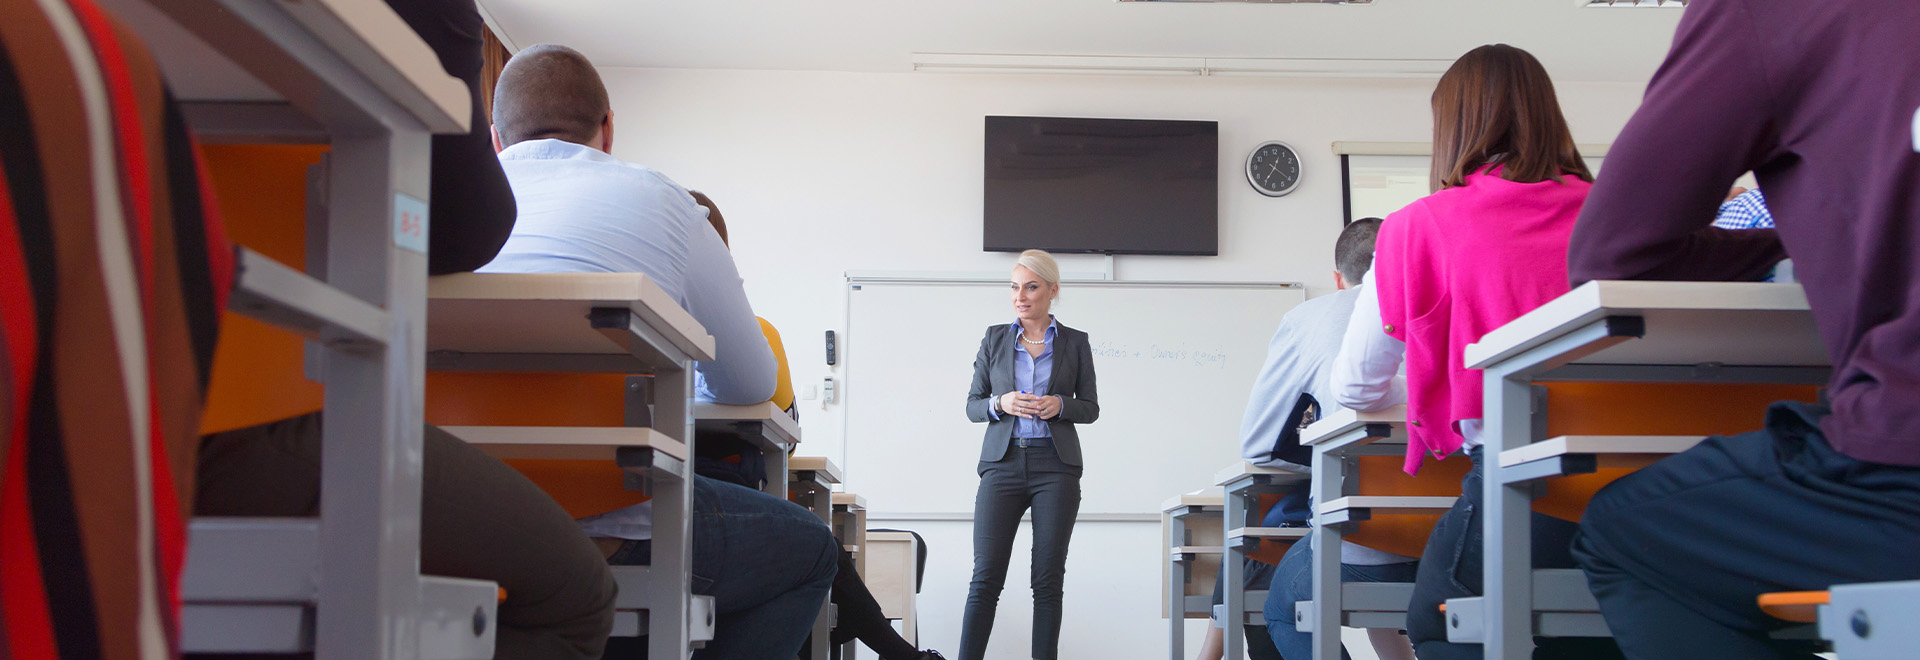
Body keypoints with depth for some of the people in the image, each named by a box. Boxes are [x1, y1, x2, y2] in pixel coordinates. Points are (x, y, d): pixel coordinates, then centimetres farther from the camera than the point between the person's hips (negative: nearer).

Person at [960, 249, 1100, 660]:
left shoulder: (1075, 343, 9)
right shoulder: (995, 339, 10)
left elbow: (1090, 409, 12)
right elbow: (972, 406, 11)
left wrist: (1060, 405, -9)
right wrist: (1001, 404, -10)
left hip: (1055, 467, 0)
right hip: (1003, 464, 0)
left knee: (1048, 579, -1)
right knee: (986, 576, -7)